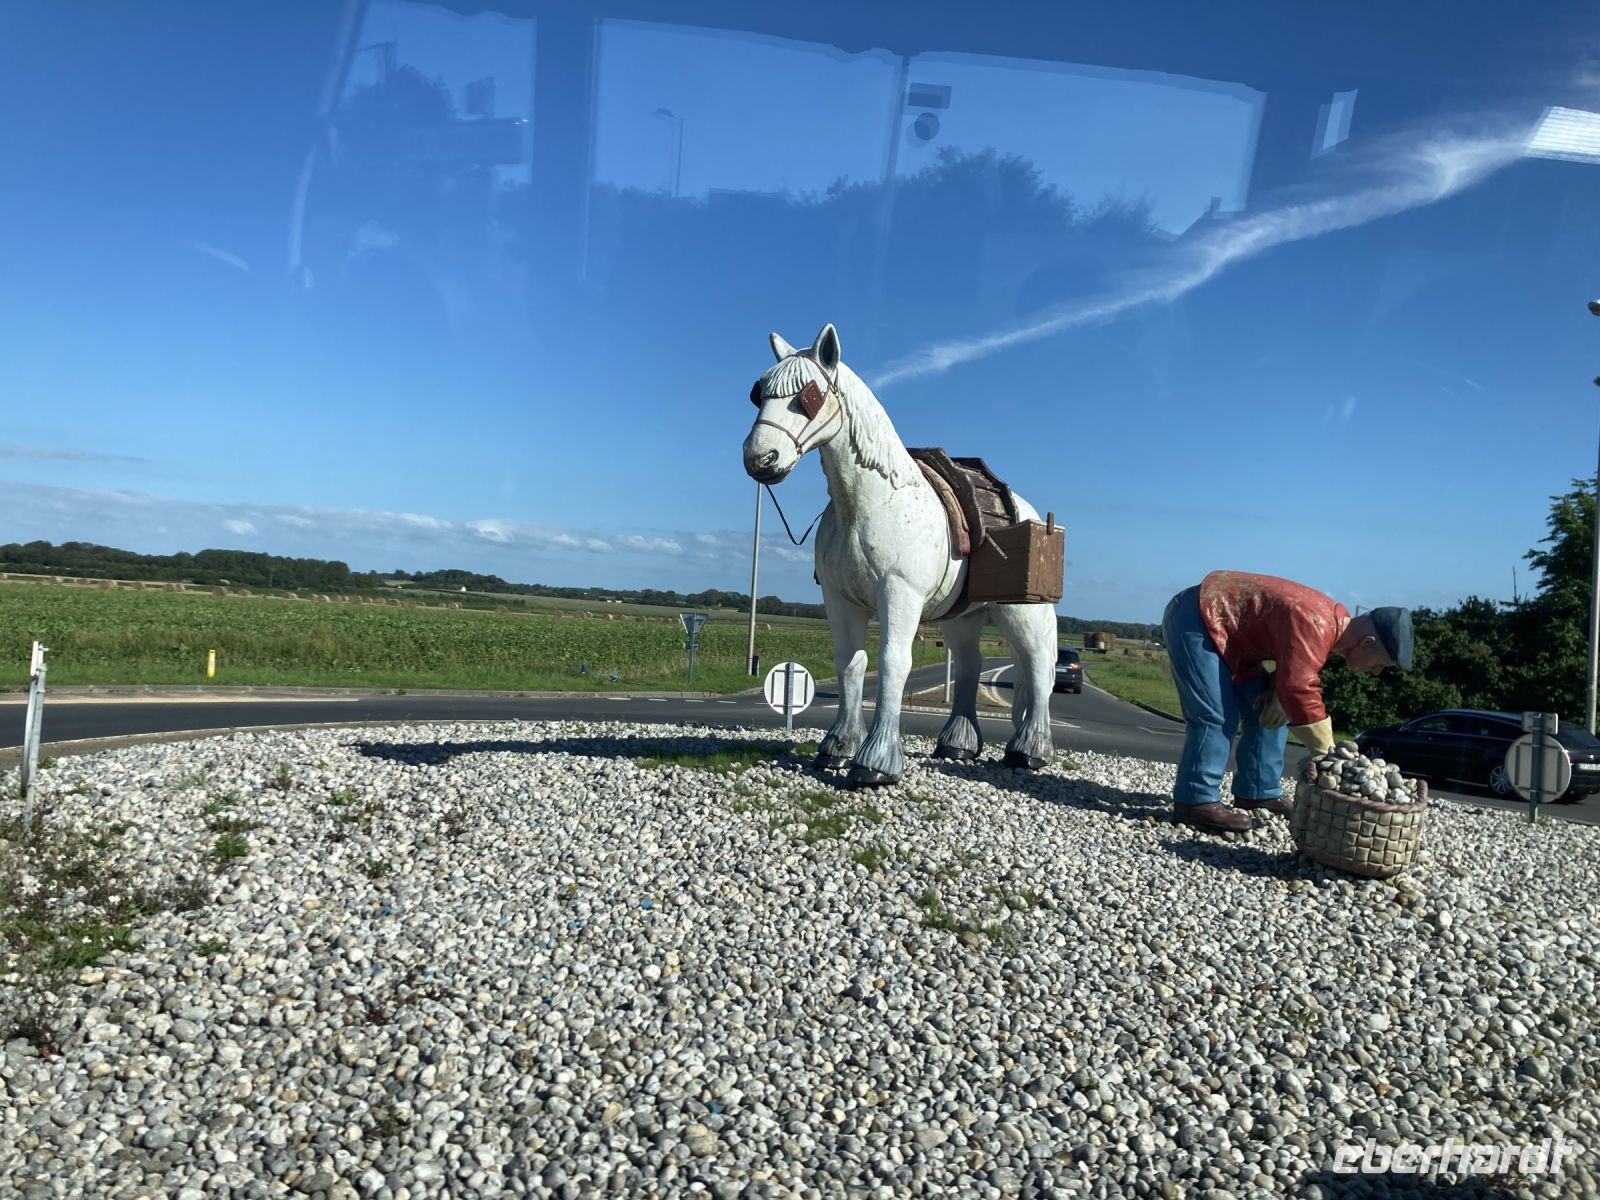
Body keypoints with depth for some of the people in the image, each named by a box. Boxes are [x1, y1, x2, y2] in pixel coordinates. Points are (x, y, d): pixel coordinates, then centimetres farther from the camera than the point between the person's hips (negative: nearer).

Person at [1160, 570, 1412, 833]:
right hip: (1195, 618, -10)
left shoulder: (1331, 620, 4)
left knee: (1265, 712, 9)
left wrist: (1277, 691, -8)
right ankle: (1197, 800, -14)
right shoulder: (1314, 627, -29)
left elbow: (1294, 670, 15)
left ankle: (1257, 793, 14)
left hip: (1223, 621, 10)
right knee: (1217, 715, -19)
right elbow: (1298, 690, -32)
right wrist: (1329, 756, -24)